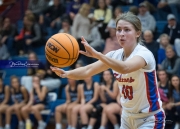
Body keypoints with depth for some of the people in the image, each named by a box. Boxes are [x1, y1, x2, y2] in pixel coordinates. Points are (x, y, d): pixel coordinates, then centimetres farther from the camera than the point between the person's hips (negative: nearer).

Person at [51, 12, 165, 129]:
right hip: (128, 117, 7)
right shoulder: (116, 55, 0)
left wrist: (96, 54, -54)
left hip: (150, 119, -7)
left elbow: (124, 68, -42)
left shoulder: (144, 53, -21)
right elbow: (88, 70, -9)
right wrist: (66, 73, -29)